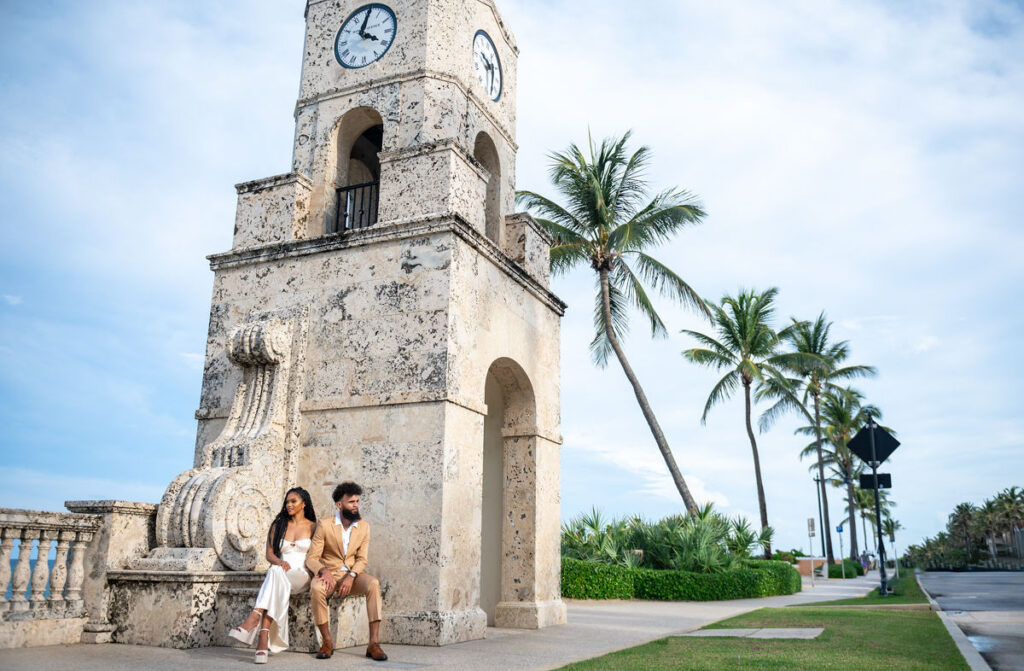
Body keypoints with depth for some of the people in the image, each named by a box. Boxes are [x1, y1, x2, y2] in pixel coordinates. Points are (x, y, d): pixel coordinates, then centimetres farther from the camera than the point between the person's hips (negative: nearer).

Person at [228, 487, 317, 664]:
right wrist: (280, 562, -11)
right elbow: (269, 553, 12)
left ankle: (254, 618, -52)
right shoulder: (278, 525, 18)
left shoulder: (313, 527, 10)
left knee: (275, 573, -37)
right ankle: (265, 640, -50)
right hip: (280, 575, 2)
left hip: (302, 576, -2)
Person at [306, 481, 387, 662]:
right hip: (330, 574, -2)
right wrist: (324, 571, -28)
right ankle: (327, 641, -18)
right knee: (316, 588, -36)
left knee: (373, 584, -31)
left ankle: (373, 643, -31)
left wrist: (351, 576, -20)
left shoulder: (364, 526, 5)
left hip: (353, 575, 2)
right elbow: (311, 558, -6)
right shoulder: (324, 525, -4)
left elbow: (362, 559, 1)